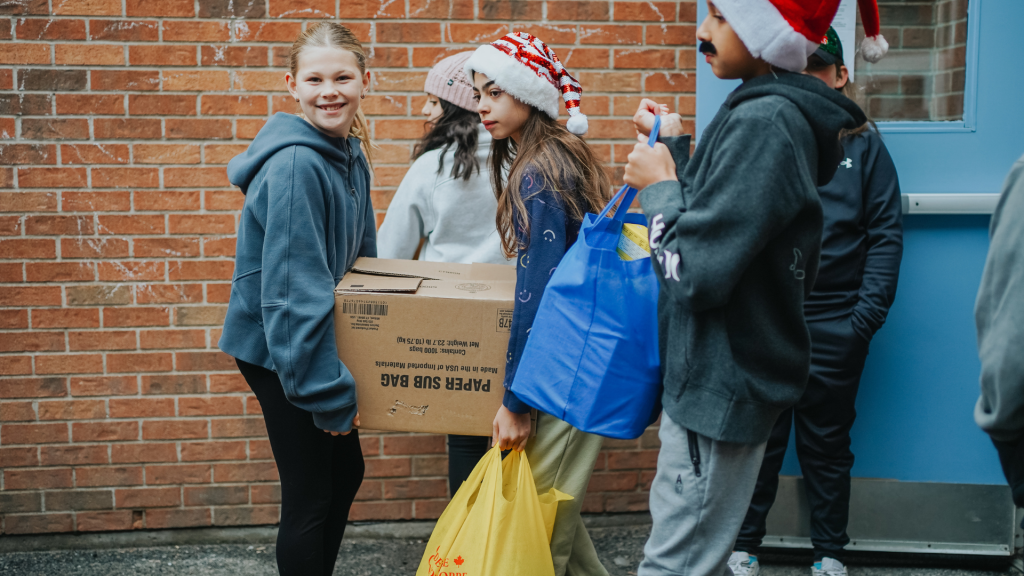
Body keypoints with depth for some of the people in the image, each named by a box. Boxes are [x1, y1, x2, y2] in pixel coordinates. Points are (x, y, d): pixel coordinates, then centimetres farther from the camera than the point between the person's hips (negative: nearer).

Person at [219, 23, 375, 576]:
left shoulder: (351, 155, 5)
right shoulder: (295, 164, -24)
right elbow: (293, 289, -26)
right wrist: (329, 391, -24)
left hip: (318, 338, 10)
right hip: (279, 351, -10)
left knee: (346, 471, 21)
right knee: (309, 497, 1)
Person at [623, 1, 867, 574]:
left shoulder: (764, 124, -21)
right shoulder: (779, 115, 11)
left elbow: (696, 272, -24)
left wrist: (659, 187, -10)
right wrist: (675, 152, 13)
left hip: (721, 388, -11)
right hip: (715, 379, 11)